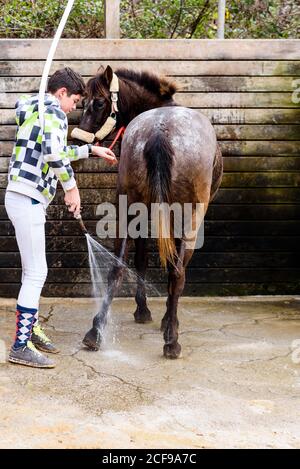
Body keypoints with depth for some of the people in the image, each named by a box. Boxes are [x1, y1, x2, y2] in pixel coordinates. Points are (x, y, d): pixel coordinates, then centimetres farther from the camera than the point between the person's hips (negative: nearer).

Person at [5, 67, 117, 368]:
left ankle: (31, 329, 31)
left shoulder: (36, 111, 22)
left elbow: (57, 151, 35)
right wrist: (71, 187, -14)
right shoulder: (53, 111, -8)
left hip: (22, 197, 10)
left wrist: (91, 150, 41)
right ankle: (21, 346, -5)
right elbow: (54, 153, -25)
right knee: (36, 273, -8)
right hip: (28, 199, -10)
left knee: (33, 272, 19)